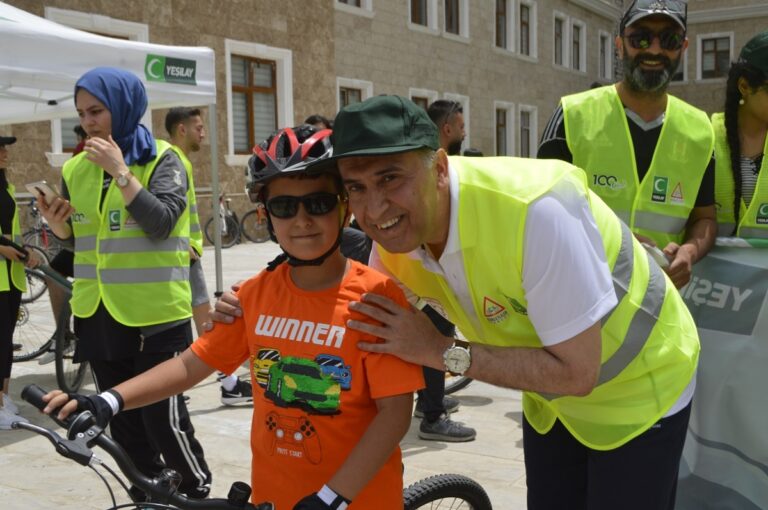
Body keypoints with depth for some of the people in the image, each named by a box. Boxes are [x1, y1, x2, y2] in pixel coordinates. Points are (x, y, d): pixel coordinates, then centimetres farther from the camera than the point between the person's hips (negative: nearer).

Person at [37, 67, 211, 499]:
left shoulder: (161, 159, -6)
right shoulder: (75, 169, 8)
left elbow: (160, 223, -20)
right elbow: (76, 239, 15)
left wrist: (120, 171, -22)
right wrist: (58, 224, -5)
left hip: (155, 314, -5)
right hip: (97, 315, 6)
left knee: (163, 418, -2)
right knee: (123, 422, 13)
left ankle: (199, 491, 20)